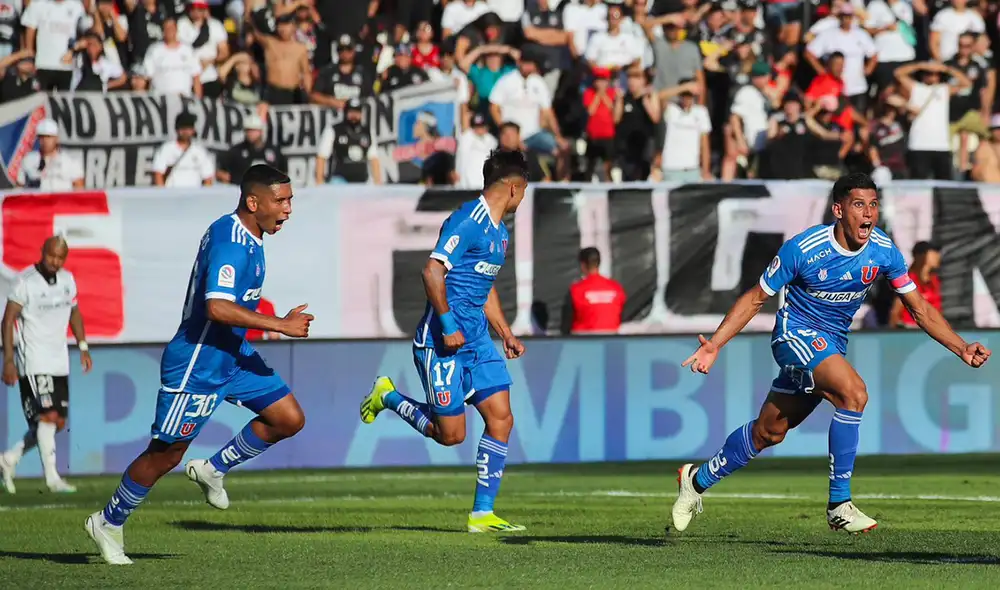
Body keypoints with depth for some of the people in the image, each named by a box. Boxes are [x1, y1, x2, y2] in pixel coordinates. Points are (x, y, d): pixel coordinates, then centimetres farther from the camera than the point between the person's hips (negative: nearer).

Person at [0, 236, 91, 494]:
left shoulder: (67, 280, 7)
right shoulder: (26, 282, -12)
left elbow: (74, 312, 22)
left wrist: (83, 347, 15)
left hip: (59, 362, 7)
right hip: (34, 362, -7)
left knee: (58, 423, 7)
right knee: (48, 417, -15)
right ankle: (52, 478, -11)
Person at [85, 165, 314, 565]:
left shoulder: (246, 237, 7)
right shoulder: (230, 242, -24)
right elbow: (218, 308, -34)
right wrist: (281, 325, -30)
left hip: (232, 354, 9)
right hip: (197, 365, -9)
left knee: (289, 419, 2)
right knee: (166, 455, 0)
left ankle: (213, 470, 16)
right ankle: (108, 523, 18)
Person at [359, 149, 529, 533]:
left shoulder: (499, 232, 16)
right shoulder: (468, 221, -15)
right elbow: (432, 271, -22)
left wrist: (505, 333, 23)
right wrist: (447, 324, -24)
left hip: (476, 341, 9)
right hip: (442, 343, -9)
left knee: (501, 418, -2)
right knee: (451, 435, -4)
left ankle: (482, 513, 3)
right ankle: (388, 397, 20)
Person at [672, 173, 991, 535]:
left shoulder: (884, 251, -10)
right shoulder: (803, 249, -21)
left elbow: (921, 310, 0)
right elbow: (755, 299, -9)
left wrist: (962, 349, -11)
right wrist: (714, 344, -16)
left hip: (832, 346, 6)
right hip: (796, 332, -6)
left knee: (769, 431, 14)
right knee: (854, 393, -30)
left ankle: (699, 480, 37)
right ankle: (839, 505, -23)